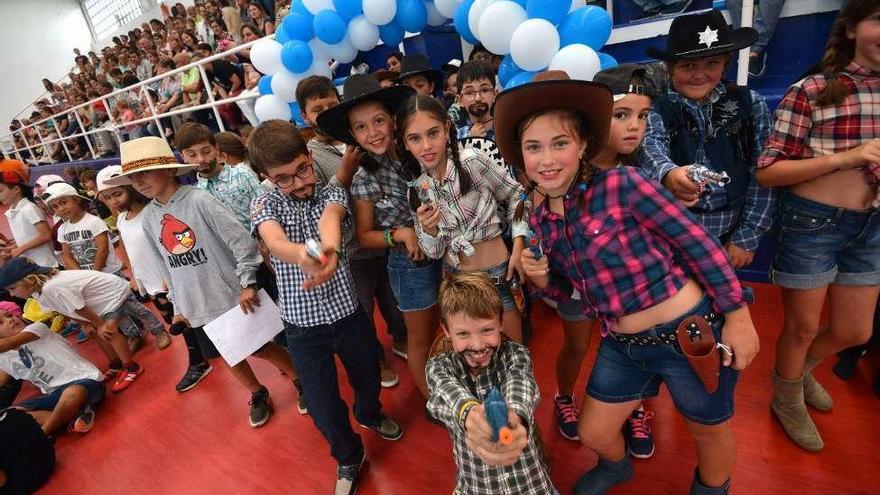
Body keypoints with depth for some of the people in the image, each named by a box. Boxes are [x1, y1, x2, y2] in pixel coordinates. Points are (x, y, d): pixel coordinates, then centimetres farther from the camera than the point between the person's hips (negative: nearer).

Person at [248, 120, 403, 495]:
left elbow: (331, 217, -30)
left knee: (368, 377, 22)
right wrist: (303, 254, -55)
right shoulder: (264, 205, -7)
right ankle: (349, 458, 42)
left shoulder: (331, 193, -5)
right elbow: (274, 241, -30)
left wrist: (330, 248, -55)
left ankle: (370, 414, 59)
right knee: (323, 406, 10)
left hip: (348, 311, 1)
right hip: (302, 325, -1)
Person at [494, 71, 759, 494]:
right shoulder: (540, 220, -2)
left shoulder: (621, 184, -20)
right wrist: (540, 279, -12)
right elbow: (563, 292, 9)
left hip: (691, 333, -4)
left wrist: (738, 317, -10)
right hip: (622, 346, 5)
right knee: (593, 434, 19)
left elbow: (699, 244, -13)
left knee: (710, 431, 22)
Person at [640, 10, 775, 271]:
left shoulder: (750, 104, 1)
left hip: (732, 231, 2)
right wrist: (668, 174, -47)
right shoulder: (656, 108, -4)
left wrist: (747, 237, -6)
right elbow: (651, 146, -24)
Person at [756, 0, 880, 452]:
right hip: (813, 223, -6)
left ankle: (801, 371, 50)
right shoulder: (811, 91, -12)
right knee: (803, 327, 11)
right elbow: (768, 170, -15)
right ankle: (787, 402, 37)